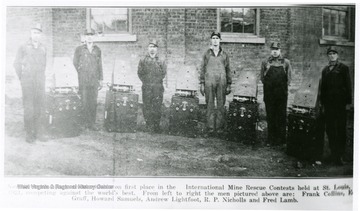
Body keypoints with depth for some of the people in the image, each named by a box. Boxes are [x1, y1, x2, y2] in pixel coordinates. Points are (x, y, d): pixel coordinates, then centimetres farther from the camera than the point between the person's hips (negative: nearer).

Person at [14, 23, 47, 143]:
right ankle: (29, 133, 0)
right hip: (27, 83, -3)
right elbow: (17, 64, 7)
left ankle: (38, 132, 9)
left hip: (40, 83, 3)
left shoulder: (43, 49, 9)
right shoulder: (23, 48, -1)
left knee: (39, 107, 2)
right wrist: (22, 79, 9)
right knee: (28, 108, -6)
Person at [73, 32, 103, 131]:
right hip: (83, 80, -2)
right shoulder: (79, 49, 5)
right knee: (85, 101, -5)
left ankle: (92, 123, 4)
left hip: (94, 80, 2)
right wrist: (80, 71, 10)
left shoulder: (97, 50, 12)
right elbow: (75, 62, 15)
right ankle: (87, 122, 1)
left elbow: (100, 65, 14)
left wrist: (101, 79, 11)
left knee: (93, 102, 0)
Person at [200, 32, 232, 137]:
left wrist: (229, 85, 4)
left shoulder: (224, 55, 8)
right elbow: (202, 69, 8)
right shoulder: (206, 54, 7)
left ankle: (220, 128, 6)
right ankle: (210, 128, 5)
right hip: (209, 83, -1)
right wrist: (202, 84, 2)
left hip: (222, 83, 1)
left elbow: (228, 70, 10)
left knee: (221, 106, 0)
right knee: (210, 106, 0)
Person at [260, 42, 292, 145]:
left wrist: (282, 86, 0)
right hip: (269, 93, 1)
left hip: (282, 94, -1)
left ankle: (281, 139, 9)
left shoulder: (286, 62, 5)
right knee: (270, 117, 4)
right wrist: (266, 70, -4)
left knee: (281, 116, 2)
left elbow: (288, 79, 6)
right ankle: (271, 139, 12)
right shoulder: (265, 62, 8)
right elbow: (262, 78, 9)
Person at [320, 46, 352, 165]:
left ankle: (340, 155, 2)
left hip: (340, 103, -4)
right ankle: (333, 153, 16)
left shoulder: (343, 68, 2)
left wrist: (348, 102, -7)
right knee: (330, 129, 6)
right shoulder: (325, 70, 15)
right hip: (328, 104, 4)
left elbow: (348, 85, -1)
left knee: (341, 128, -3)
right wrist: (322, 103, 12)